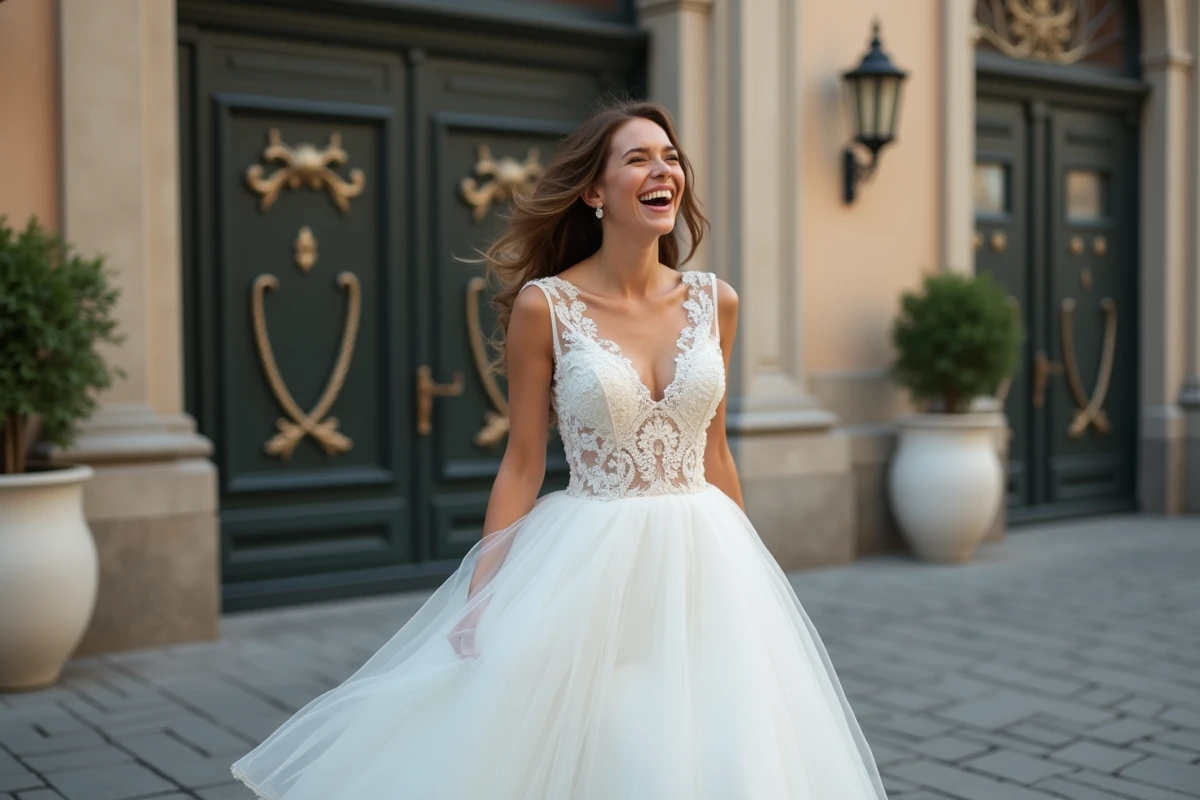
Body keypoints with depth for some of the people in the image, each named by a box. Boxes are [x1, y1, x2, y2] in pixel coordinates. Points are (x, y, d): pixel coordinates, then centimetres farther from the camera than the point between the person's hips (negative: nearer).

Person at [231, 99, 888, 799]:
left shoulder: (715, 301, 2)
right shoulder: (545, 306, -9)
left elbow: (715, 452, 11)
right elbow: (523, 464, -4)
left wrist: (745, 569, 14)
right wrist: (481, 597, -8)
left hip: (699, 565, 4)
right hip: (589, 565, -3)